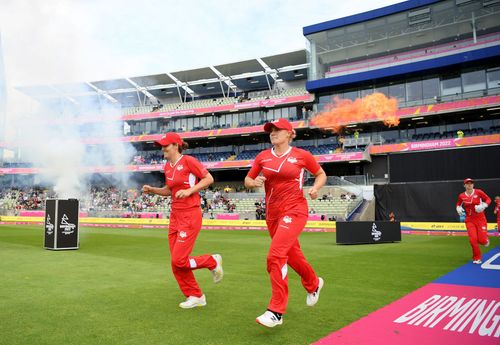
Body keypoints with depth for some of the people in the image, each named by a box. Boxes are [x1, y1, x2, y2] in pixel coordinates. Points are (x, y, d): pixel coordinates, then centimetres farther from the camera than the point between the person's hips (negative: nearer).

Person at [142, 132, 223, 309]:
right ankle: (196, 296, 23)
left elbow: (209, 178, -11)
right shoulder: (167, 166, 12)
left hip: (190, 216, -8)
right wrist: (152, 190, 6)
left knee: (179, 260, -10)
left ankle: (213, 261, 15)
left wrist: (189, 190, -18)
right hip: (175, 216, 8)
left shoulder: (188, 161, -10)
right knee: (176, 263, 8)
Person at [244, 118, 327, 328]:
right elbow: (247, 181, 12)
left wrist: (316, 188, -9)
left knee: (275, 256, -18)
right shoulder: (263, 157, 6)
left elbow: (321, 174, 10)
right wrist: (254, 182, -11)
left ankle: (276, 312, -8)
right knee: (291, 254, 19)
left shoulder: (302, 155, -3)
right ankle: (313, 284, 48)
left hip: (294, 211, -5)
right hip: (272, 213, 6)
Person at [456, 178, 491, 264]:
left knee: (482, 240, -6)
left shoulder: (478, 192, -6)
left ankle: (485, 240, 35)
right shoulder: (461, 196, 1)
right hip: (469, 220, 1)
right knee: (473, 239, -8)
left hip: (480, 219, -1)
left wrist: (483, 206, -16)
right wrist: (458, 208, -3)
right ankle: (477, 258, 11)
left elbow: (488, 199, 2)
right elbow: (458, 204, 18)